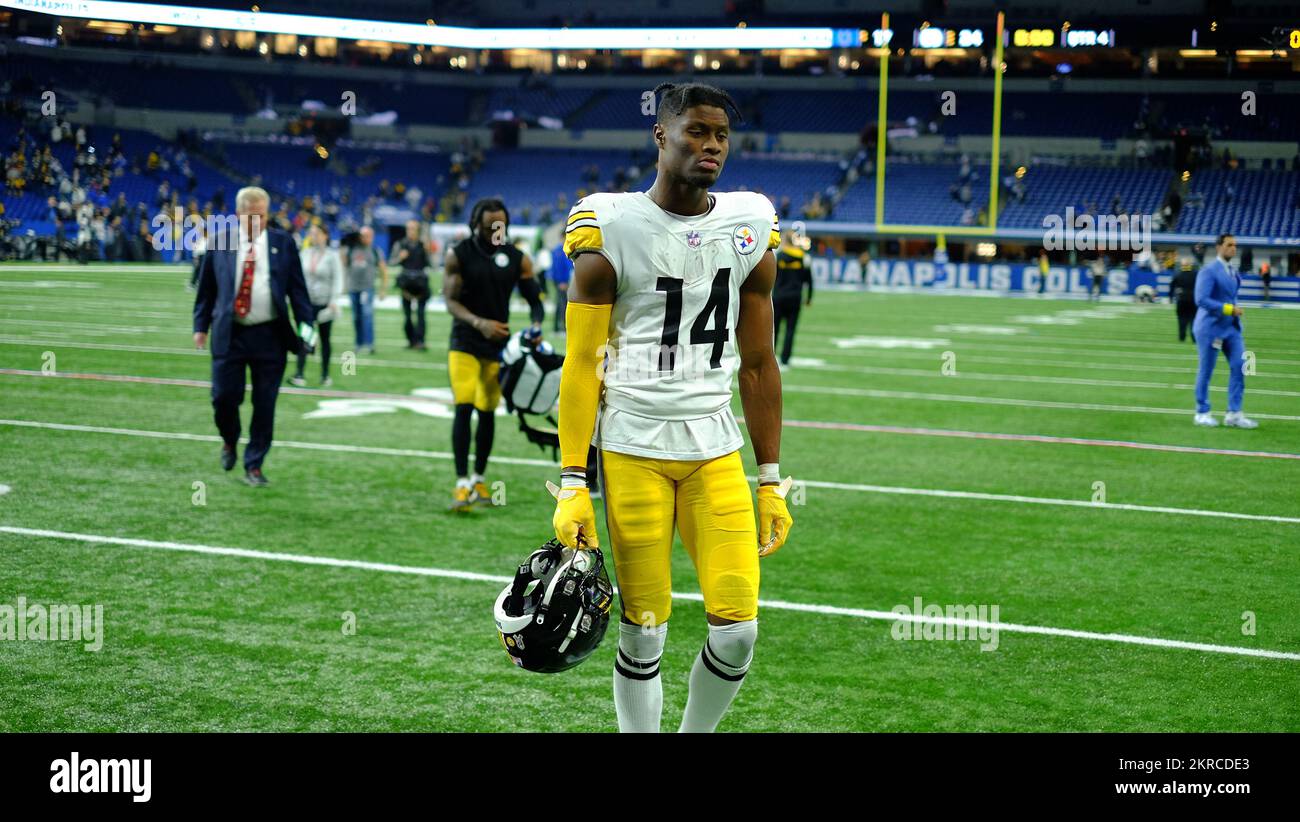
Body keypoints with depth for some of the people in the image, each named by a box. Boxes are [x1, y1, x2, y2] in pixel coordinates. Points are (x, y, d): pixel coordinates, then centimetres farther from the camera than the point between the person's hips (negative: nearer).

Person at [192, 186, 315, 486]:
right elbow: (206, 287, 9)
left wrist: (306, 324, -5)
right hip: (229, 333, 0)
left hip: (270, 335, 0)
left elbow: (297, 287, 4)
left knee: (264, 404, 1)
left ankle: (254, 466, 13)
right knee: (224, 396, -2)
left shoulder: (283, 243, 3)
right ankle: (229, 441, 30)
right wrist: (201, 325, 4)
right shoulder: (219, 242, 4)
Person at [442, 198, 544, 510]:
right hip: (464, 343, -3)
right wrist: (479, 323, -28)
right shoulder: (458, 255, -6)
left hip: (498, 345, 3)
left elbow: (534, 299, 2)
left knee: (487, 412, 8)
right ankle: (462, 483, -12)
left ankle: (479, 479, 22)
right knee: (463, 409, -13)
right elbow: (451, 302, -11)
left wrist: (536, 325, -20)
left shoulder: (518, 259, 0)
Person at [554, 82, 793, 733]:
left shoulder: (750, 228, 7)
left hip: (717, 452, 3)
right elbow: (583, 365, -3)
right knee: (644, 633, 0)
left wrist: (772, 481, 10)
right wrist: (571, 484, -8)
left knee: (738, 631, -2)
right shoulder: (612, 228, -4)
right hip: (633, 452, -3)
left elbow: (758, 365, 12)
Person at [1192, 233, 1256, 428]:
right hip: (1211, 327, -7)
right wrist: (1229, 309, -21)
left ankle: (1234, 414, 2)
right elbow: (1201, 300, -21)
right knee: (1206, 372, 1)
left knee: (1239, 367, -2)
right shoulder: (1208, 271, -13)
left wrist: (1235, 310, 10)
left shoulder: (1234, 272, 13)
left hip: (1231, 327, 7)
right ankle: (1202, 413, 13)